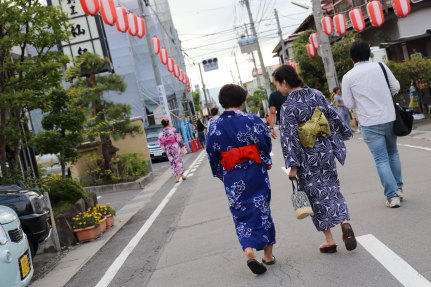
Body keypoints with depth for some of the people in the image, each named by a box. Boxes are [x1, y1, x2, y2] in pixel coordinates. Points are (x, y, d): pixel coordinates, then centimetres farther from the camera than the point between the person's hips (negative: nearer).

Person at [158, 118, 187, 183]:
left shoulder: (161, 133, 0)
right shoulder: (172, 129, -8)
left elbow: (160, 143, 0)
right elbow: (178, 138, -9)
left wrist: (165, 150, 9)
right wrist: (182, 143, 7)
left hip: (168, 149, 2)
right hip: (175, 147, -2)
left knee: (173, 163, 7)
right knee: (179, 160, 9)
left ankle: (176, 177, 3)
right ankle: (182, 175, 12)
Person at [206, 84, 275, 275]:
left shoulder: (214, 126, -3)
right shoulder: (252, 120, -7)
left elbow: (212, 153, 1)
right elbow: (265, 142, -5)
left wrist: (221, 175, 13)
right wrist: (267, 162, 12)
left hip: (232, 177, 0)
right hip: (255, 172, 0)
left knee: (241, 214, 9)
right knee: (261, 209, 13)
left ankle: (249, 250, -11)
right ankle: (268, 254, 21)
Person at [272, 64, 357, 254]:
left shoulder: (288, 106, -15)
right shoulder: (316, 95, 1)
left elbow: (289, 137, -17)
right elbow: (335, 116, 8)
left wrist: (292, 165, -15)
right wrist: (344, 134, 25)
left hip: (307, 158, -5)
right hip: (326, 151, 5)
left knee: (317, 195, 7)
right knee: (332, 189, 18)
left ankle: (329, 240, 13)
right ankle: (345, 224, -2)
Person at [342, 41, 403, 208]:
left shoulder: (348, 77, -6)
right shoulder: (380, 67, 0)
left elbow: (349, 104, -2)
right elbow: (396, 87, 5)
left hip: (370, 124, -2)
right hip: (389, 118, 3)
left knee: (381, 160, 3)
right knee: (393, 153, 21)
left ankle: (392, 196, 2)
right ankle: (398, 189, 27)